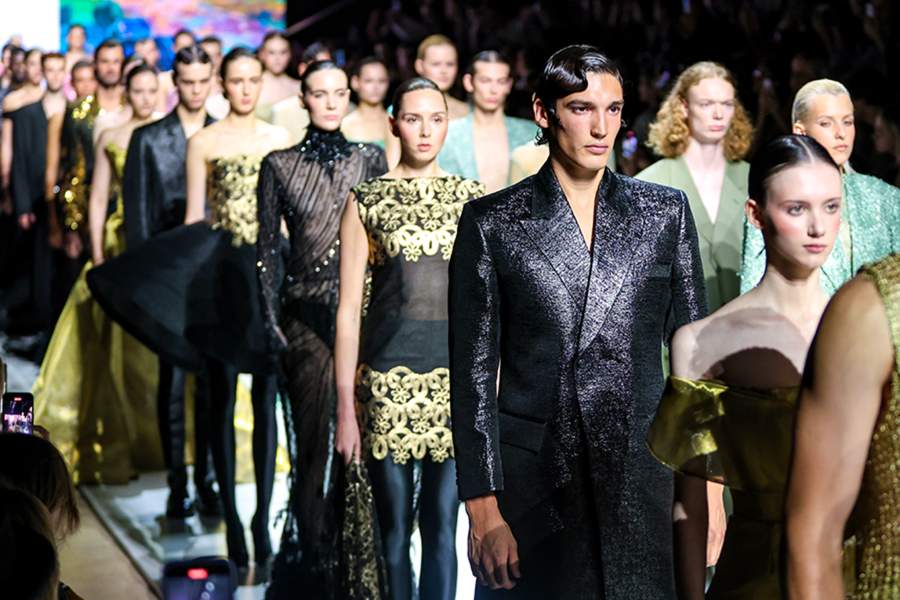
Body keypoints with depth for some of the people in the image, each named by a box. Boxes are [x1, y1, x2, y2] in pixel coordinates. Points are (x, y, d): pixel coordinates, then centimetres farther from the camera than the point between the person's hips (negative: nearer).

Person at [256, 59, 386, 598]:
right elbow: (269, 246, 4)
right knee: (312, 437, 2)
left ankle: (346, 551, 18)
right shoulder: (280, 165, 4)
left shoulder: (371, 160, 7)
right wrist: (271, 317, -2)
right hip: (305, 314, -1)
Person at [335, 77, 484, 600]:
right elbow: (349, 307, 0)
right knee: (394, 527, 5)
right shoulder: (367, 202, 2)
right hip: (388, 380, -1)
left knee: (441, 525, 4)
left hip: (457, 379, 1)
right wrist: (345, 406, -4)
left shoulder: (475, 200, 7)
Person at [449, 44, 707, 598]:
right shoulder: (492, 222, 0)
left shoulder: (665, 212, 5)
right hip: (532, 482, -1)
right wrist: (484, 507, -6)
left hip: (643, 480, 2)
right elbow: (473, 371, -1)